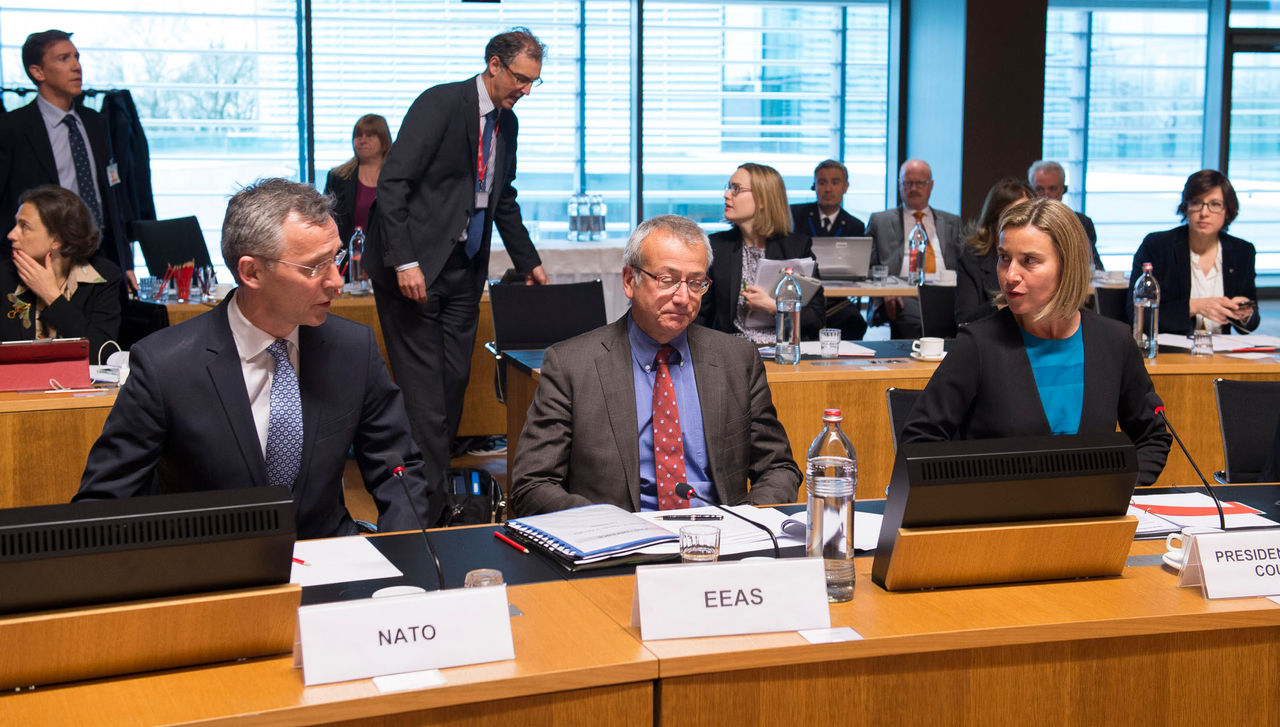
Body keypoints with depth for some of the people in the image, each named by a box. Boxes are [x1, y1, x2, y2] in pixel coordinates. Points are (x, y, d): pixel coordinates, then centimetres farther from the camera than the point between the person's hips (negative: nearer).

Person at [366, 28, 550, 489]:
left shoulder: (506, 122, 12)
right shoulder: (441, 104, -13)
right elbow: (392, 182, -18)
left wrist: (529, 262, 23)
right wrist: (405, 262, -24)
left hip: (464, 270, 7)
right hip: (414, 268, -7)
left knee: (455, 381, 7)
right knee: (423, 385, -6)